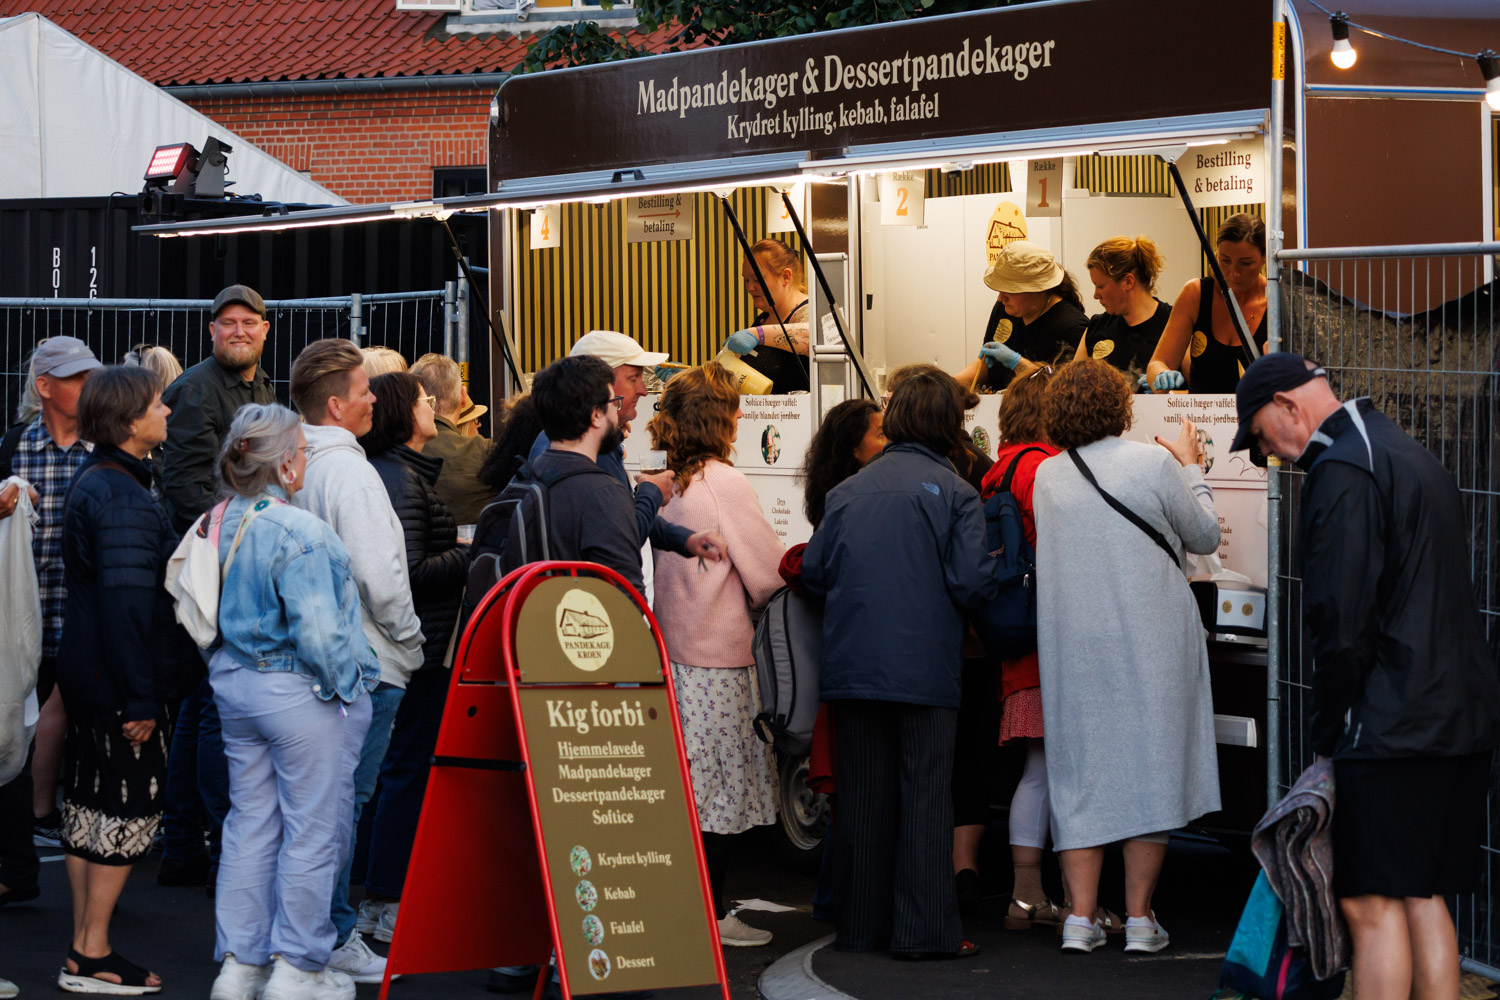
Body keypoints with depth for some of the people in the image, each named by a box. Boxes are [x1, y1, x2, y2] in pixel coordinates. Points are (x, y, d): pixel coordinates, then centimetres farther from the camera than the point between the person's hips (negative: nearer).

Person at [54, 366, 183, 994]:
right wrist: (140, 699, -23)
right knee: (132, 803, -2)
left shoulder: (93, 482, 12)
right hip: (116, 676, -10)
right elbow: (126, 604, -24)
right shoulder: (123, 499, -20)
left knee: (88, 802, 13)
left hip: (83, 671, 10)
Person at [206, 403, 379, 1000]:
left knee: (250, 824, 14)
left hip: (235, 686, 8)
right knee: (312, 831, 4)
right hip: (301, 697, -8)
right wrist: (344, 685, -10)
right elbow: (318, 632, -24)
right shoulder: (299, 532, -21)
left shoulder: (219, 525, 2)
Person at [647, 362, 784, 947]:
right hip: (718, 655, -7)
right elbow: (770, 573, -9)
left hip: (674, 650, 7)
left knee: (690, 789, 11)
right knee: (726, 790, 0)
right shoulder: (723, 482, -13)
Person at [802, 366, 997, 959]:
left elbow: (814, 572, 7)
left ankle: (861, 925, 15)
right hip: (926, 664, -4)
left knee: (863, 795, 10)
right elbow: (973, 583, -13)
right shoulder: (953, 492, -5)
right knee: (925, 795, 1)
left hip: (853, 664, 4)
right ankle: (923, 929, 0)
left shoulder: (848, 490, 7)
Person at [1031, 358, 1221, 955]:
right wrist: (1191, 468, 19)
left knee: (1080, 770, 7)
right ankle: (1139, 918, 3)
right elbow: (1204, 536, 4)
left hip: (1073, 646, 3)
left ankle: (1081, 917, 4)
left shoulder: (1047, 476, 3)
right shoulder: (1154, 464, -8)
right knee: (1148, 767, 3)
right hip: (1149, 637, -3)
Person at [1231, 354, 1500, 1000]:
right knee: (1424, 898, 12)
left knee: (1372, 903, -6)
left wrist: (1328, 738, -8)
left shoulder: (1342, 469, -12)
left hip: (1391, 728, -9)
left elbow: (1342, 623, -17)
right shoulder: (1415, 458, 19)